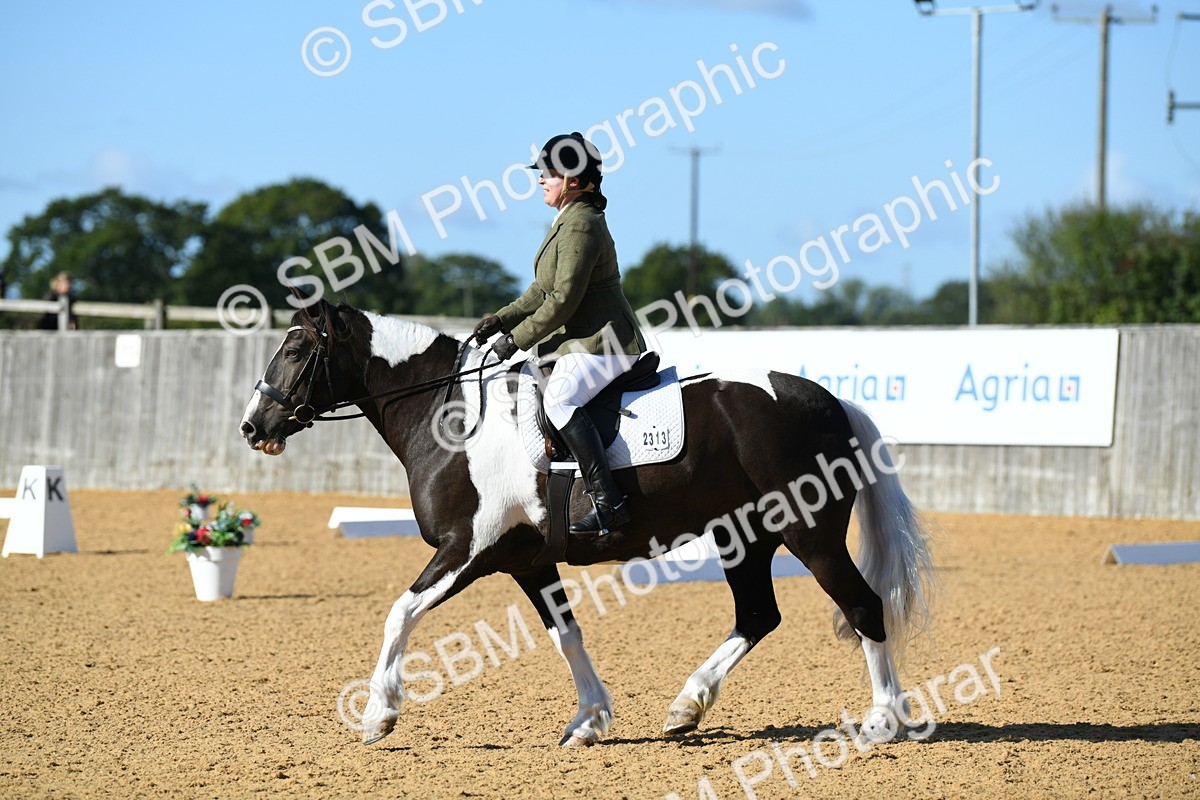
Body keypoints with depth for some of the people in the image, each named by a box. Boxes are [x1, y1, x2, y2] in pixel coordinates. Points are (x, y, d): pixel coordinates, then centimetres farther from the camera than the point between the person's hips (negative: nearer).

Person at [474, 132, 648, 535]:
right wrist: (502, 319, 9)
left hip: (603, 340, -12)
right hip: (582, 340, 12)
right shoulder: (568, 221, 18)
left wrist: (518, 339, -16)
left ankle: (608, 504, -37)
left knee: (559, 397, -30)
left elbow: (563, 299, -20)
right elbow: (544, 290, 21)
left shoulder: (579, 226, -15)